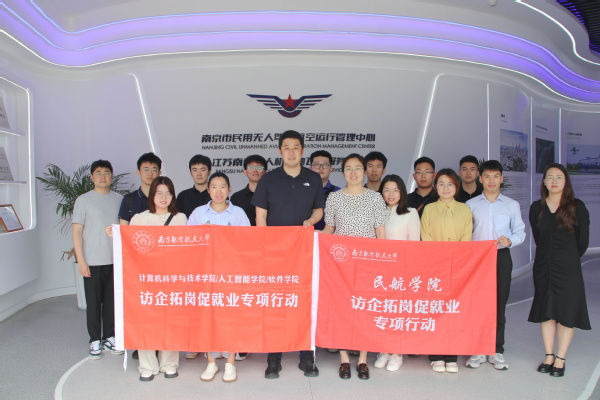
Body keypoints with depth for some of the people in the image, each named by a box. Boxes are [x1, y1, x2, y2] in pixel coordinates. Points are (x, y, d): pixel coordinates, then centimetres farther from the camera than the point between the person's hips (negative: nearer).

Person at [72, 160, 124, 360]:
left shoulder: (119, 200, 9)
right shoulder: (83, 200, 0)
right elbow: (77, 231, -2)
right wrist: (81, 260, -8)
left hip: (116, 259, 3)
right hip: (93, 261, -3)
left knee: (112, 300, 8)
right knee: (93, 302, 4)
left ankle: (110, 337, 22)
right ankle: (95, 341, 17)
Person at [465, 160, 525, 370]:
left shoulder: (512, 205, 9)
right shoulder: (471, 205, 8)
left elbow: (520, 232, 8)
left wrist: (509, 240, -12)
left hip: (502, 257, 0)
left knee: (499, 303, 3)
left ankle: (497, 350, 14)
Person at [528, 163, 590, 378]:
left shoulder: (577, 206, -4)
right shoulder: (536, 208, 4)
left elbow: (583, 241, 2)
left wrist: (569, 258, 11)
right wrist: (548, 256, 11)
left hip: (568, 267, -3)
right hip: (543, 266, 3)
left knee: (567, 312, 2)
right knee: (546, 311, 8)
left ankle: (560, 359, 12)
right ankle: (549, 356, 19)